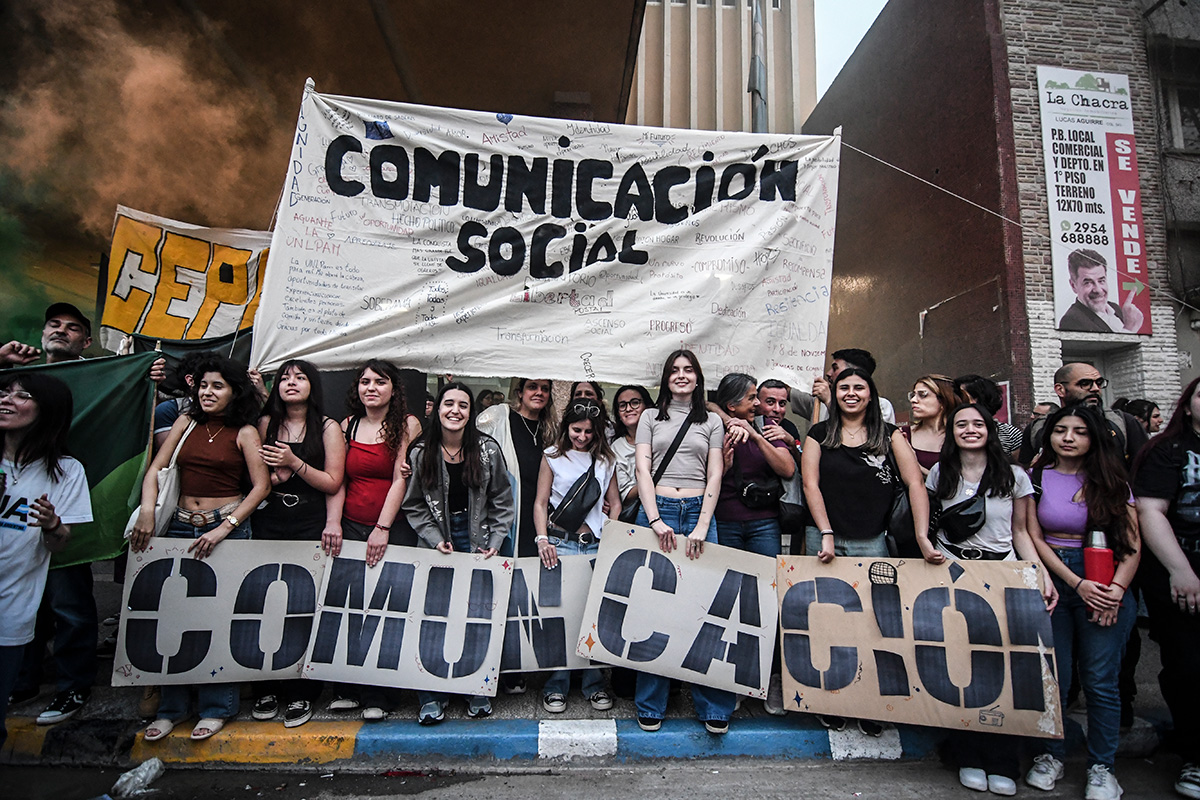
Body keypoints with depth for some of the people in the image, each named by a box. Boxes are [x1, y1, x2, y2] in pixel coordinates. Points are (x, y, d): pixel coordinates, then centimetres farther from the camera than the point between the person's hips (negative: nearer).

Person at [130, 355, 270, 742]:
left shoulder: (244, 432, -3)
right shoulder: (187, 422, 9)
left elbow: (261, 486, -7)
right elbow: (155, 469, 6)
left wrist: (224, 529, -13)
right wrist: (147, 513, -9)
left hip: (226, 527, -4)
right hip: (181, 526, 4)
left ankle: (216, 707, 17)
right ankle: (172, 706, 24)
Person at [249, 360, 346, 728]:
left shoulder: (328, 428, 0)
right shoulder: (266, 424, 10)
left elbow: (333, 483, -3)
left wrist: (295, 463, -14)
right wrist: (272, 475, -6)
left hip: (311, 528, -3)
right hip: (269, 525, 3)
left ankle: (302, 694, 14)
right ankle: (267, 688, 21)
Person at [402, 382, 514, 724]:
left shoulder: (488, 449, -3)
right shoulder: (421, 453, -2)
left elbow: (502, 502, 1)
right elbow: (414, 506, 3)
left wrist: (495, 542, -6)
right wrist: (435, 539, -8)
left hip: (478, 540, 0)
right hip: (437, 542, 0)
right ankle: (432, 696, 16)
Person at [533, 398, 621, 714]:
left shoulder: (606, 460, 12)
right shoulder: (553, 457, 7)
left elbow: (615, 504, 15)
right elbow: (540, 503, 5)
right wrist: (543, 539, -8)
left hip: (596, 545, 2)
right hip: (560, 543, -1)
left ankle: (594, 684, 15)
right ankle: (556, 686, 12)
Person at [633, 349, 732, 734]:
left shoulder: (712, 422, 14)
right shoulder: (650, 418, 12)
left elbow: (714, 476, 5)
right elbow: (642, 470, 2)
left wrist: (702, 526, -7)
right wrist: (655, 520, -11)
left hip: (698, 513, 1)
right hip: (656, 511, 0)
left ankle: (714, 707, 11)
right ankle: (651, 706, 14)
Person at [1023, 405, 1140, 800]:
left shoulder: (1113, 480, 6)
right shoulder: (1037, 478, 3)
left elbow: (1132, 544, 2)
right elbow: (1034, 538, -1)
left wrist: (1115, 590, -10)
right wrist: (1077, 583, -9)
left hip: (1107, 587, 1)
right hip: (1052, 582, 0)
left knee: (1101, 680, 2)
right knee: (1053, 676, 2)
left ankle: (1101, 767, 19)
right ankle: (1051, 755, 20)